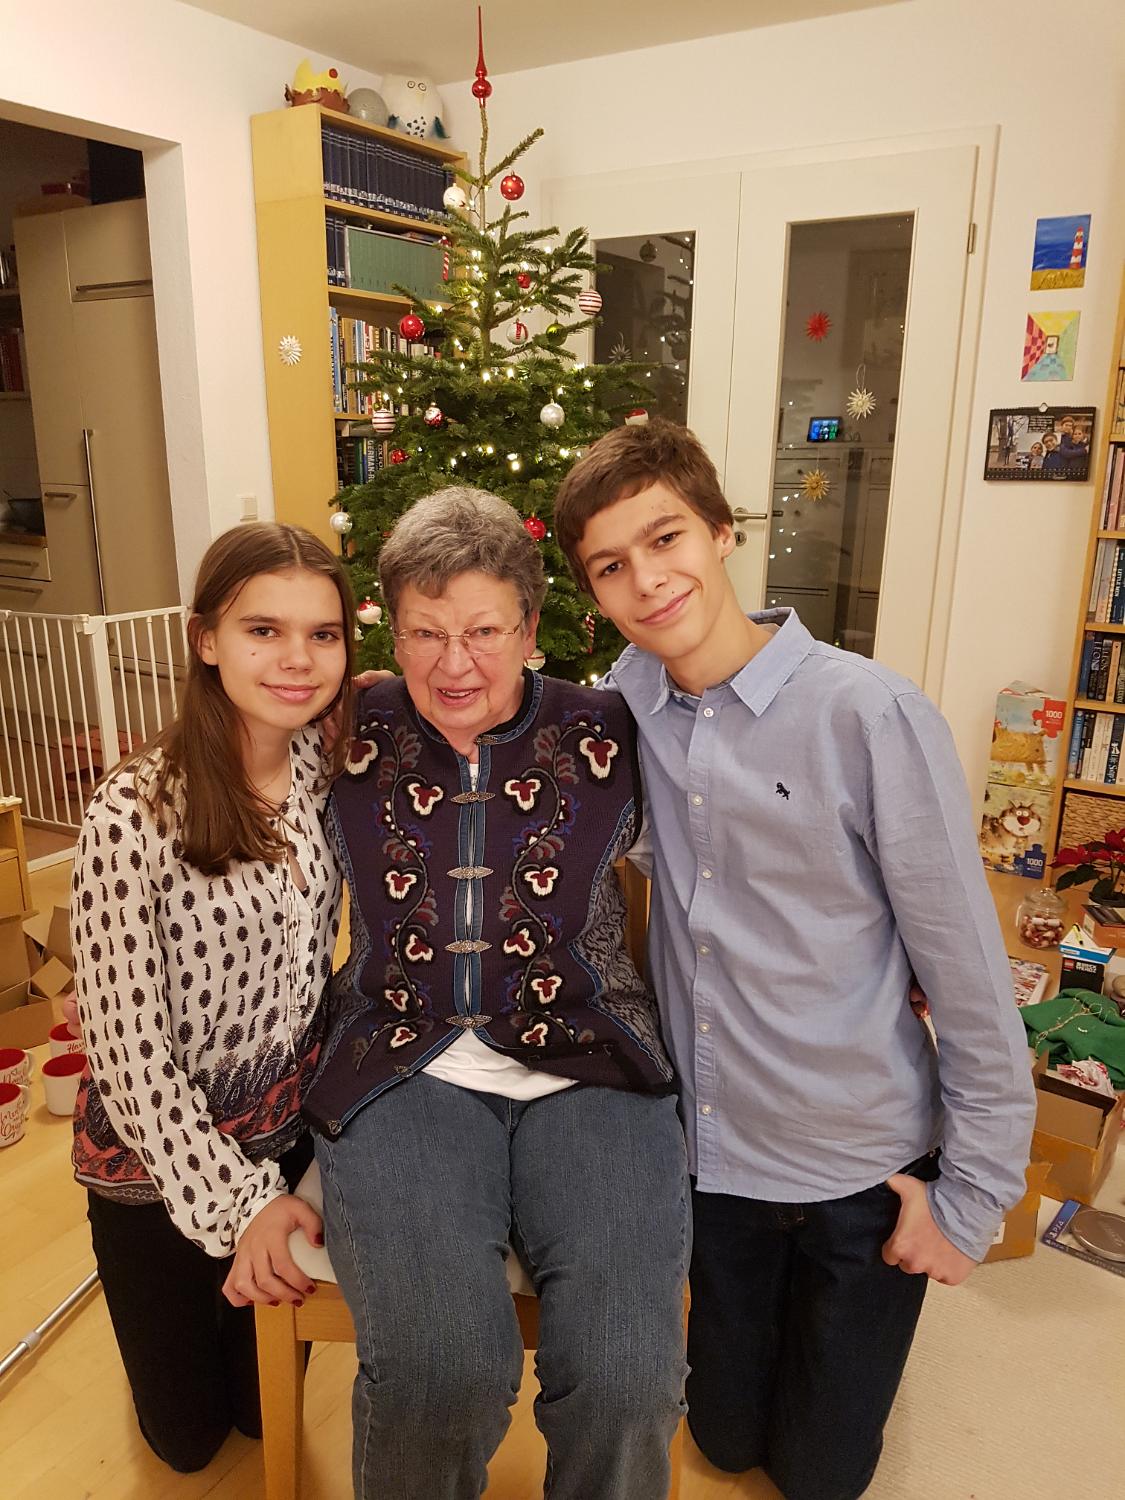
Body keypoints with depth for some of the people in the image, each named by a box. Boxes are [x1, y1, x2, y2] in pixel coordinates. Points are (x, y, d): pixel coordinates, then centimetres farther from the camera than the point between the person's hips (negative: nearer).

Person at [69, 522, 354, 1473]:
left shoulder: (328, 771, -12)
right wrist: (236, 1204, -20)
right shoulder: (133, 817, -27)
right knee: (188, 1435, 22)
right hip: (160, 1158, -3)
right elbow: (129, 1052, -21)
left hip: (289, 1135, 4)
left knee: (273, 1409, 23)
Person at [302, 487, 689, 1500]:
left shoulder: (606, 738, 2)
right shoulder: (354, 743, 5)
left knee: (628, 1377, -20)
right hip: (404, 1073, 0)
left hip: (585, 1066, 1)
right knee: (435, 1376, -24)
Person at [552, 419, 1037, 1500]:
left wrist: (971, 1196, -8)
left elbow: (970, 974, -15)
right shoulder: (630, 697, -9)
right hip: (709, 1148, 4)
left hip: (860, 1168, -3)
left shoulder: (871, 714, -22)